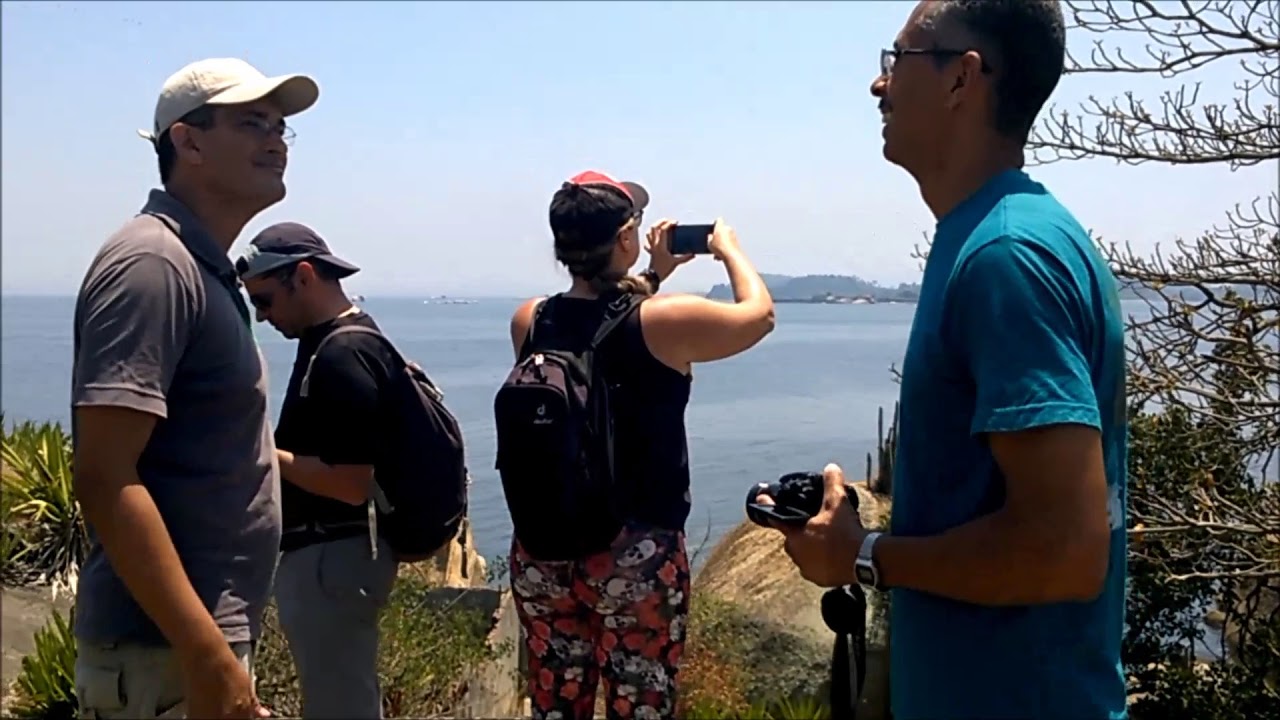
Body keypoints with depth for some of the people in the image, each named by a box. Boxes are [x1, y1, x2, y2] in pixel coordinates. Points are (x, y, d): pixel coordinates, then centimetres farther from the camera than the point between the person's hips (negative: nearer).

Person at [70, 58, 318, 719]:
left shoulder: (202, 268, 13)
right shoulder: (152, 264, -17)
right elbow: (105, 480, -24)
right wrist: (209, 656, -26)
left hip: (201, 633, 9)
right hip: (167, 650, -9)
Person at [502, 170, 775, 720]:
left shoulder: (529, 322, -3)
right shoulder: (664, 322, -16)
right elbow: (759, 313, 2)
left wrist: (653, 276, 22)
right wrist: (729, 248, 18)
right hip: (638, 556, -4)